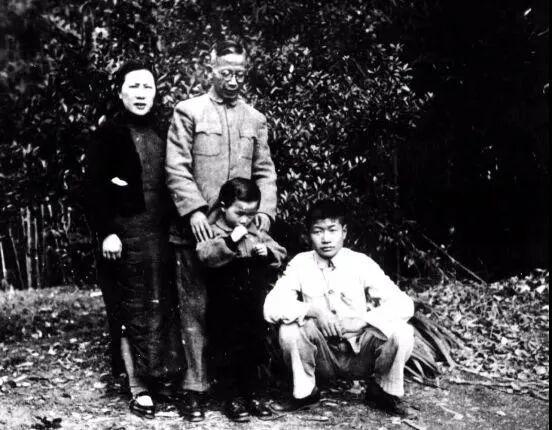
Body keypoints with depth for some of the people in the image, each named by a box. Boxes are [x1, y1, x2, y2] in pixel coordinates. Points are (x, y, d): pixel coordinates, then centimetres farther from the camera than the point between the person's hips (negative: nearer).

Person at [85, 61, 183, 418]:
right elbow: (95, 187, -10)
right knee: (133, 310, 0)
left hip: (159, 232, 5)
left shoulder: (159, 133, 11)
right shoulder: (109, 133, -5)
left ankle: (158, 374, 21)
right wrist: (106, 232, -17)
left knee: (161, 306, 8)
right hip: (126, 232, -5)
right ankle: (139, 389, 7)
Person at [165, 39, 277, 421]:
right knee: (197, 307, 0)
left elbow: (265, 171, 13)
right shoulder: (188, 112, 2)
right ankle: (196, 386, 7)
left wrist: (265, 209, -3)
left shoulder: (255, 119, 14)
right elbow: (177, 168, -5)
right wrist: (194, 210, -15)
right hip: (198, 228, -3)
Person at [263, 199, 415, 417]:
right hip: (323, 358, 0)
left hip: (361, 353, 0)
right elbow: (271, 307, -16)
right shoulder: (300, 264, -7)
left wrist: (360, 321, -26)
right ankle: (304, 392, -2)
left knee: (401, 332, -27)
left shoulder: (361, 263, -9)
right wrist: (314, 310, -29)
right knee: (289, 327, -27)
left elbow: (403, 305, -16)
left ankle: (384, 390, 3)